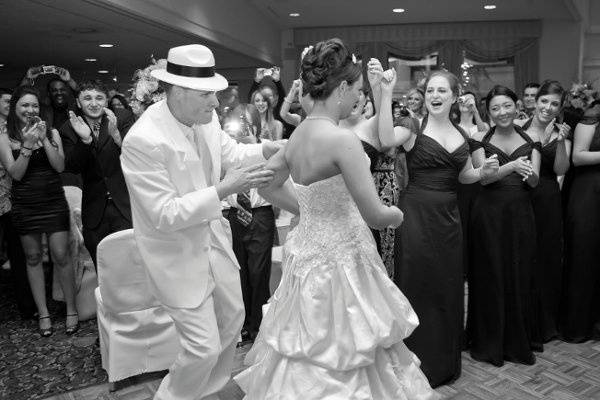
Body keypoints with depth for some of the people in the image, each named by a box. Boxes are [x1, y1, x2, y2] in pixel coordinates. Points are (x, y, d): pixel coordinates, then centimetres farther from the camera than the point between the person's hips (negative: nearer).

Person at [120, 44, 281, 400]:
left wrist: (267, 150, -8)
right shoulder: (142, 140, -28)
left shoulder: (205, 120, -8)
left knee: (232, 320, 22)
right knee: (204, 347, 0)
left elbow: (231, 154, 9)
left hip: (215, 240, 8)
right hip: (179, 257, -8)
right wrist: (223, 190, -31)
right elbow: (164, 214, -27)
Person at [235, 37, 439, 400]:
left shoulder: (298, 134, 1)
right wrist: (397, 215, 1)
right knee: (341, 365, 11)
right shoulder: (342, 139, -22)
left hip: (309, 247, 8)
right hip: (339, 261, -8)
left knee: (303, 360, 23)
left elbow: (267, 185, 14)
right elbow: (375, 216, -21)